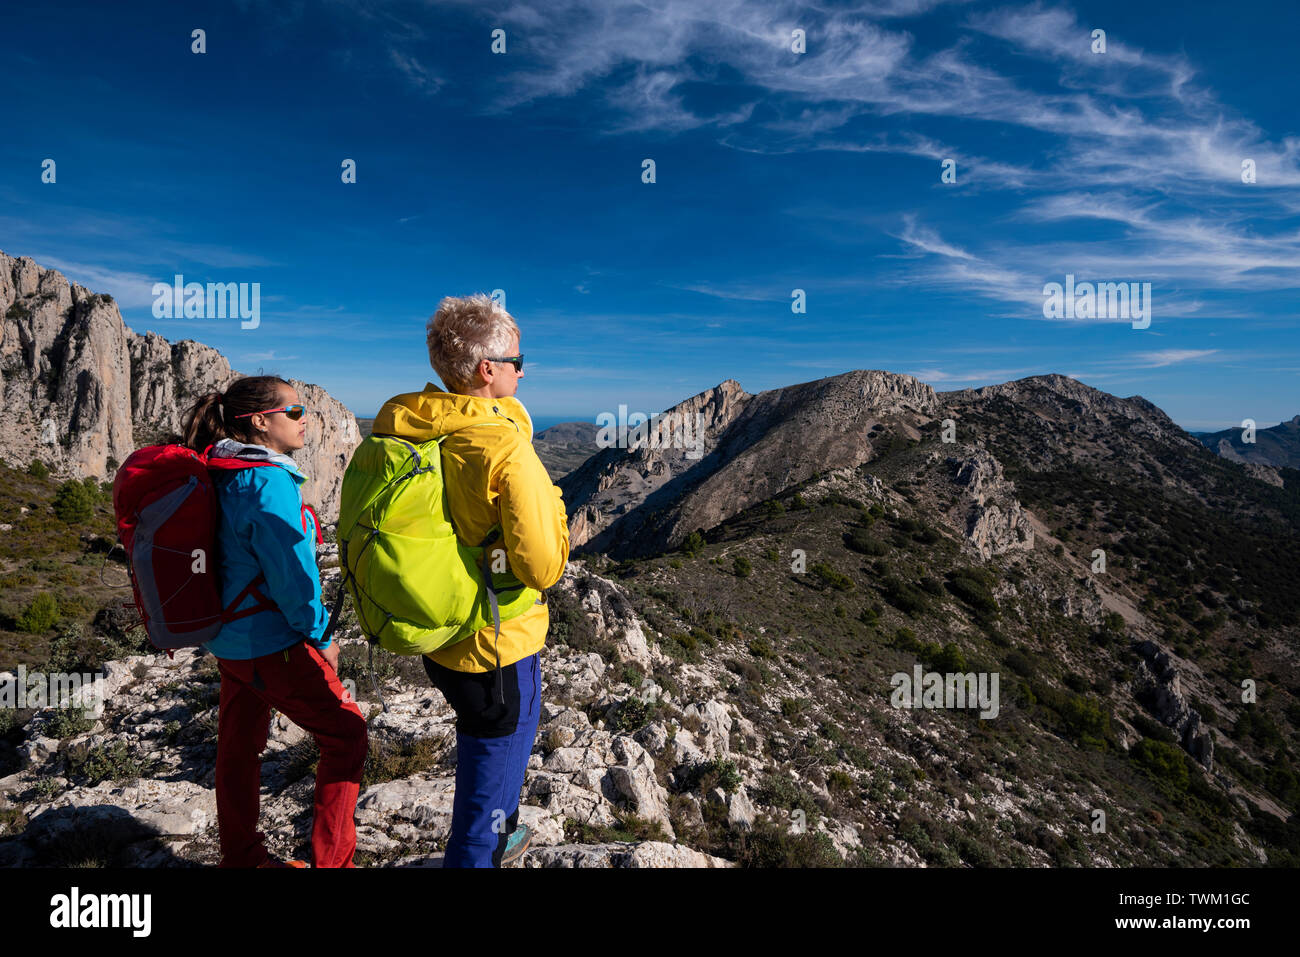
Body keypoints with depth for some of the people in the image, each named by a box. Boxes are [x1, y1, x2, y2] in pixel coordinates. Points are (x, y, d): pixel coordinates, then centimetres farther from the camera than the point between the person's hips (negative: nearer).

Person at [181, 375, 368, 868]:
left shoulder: (220, 474, 4)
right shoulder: (268, 482, -24)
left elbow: (236, 558, 13)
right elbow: (289, 572, -24)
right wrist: (320, 636, -10)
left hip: (227, 637, 9)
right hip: (270, 646, -9)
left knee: (238, 745, 21)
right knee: (346, 734, 6)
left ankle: (241, 856, 39)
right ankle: (331, 859, 16)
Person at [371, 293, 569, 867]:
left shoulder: (397, 429, -4)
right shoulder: (505, 451, -26)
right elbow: (543, 569, -26)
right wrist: (549, 500, -11)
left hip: (434, 642, 8)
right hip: (498, 649, -8)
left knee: (482, 746, 34)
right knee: (487, 793, 13)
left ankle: (497, 839, 57)